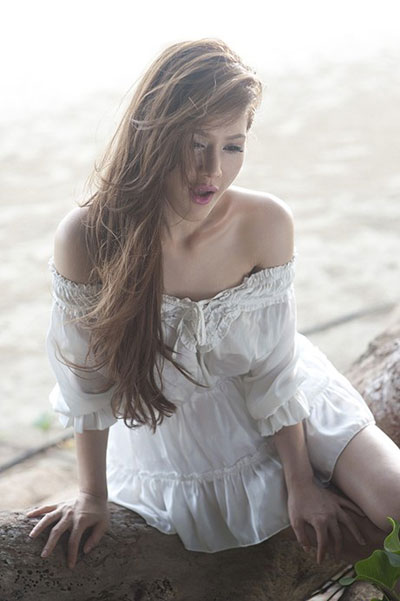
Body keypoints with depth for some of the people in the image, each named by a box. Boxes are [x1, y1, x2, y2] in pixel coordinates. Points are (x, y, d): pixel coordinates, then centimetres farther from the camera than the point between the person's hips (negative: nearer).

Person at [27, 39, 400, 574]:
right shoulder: (87, 239, -28)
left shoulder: (266, 225, -24)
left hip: (284, 413, 2)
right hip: (163, 426, -1)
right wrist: (93, 497, -4)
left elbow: (273, 369, -13)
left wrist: (300, 484, -7)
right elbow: (88, 379, -14)